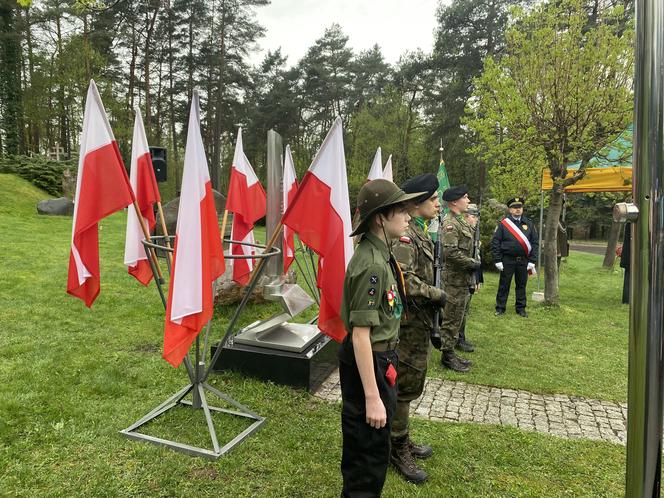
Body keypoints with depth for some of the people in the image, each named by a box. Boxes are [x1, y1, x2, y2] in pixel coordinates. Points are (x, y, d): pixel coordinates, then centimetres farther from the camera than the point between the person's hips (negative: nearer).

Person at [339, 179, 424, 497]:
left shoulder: (381, 255, 5)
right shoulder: (371, 265, -26)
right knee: (370, 450, 8)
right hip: (368, 364, -10)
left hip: (381, 359, 10)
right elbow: (360, 335, -27)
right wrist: (372, 397, -25)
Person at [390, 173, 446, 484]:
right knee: (403, 386, 3)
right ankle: (397, 449, 18)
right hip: (408, 324, -10)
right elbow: (403, 279, -29)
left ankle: (402, 440, 35)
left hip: (419, 323, 10)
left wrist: (431, 301, 12)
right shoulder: (405, 233, -19)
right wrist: (436, 294, -17)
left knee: (409, 384, 19)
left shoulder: (419, 232, 13)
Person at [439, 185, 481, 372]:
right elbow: (451, 252, -26)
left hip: (462, 278, 10)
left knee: (457, 318, 16)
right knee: (451, 319, 0)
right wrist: (473, 264, -16)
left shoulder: (460, 221, 14)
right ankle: (447, 356, 10)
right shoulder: (450, 223, -17)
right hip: (455, 278, -10)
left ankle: (450, 352, 26)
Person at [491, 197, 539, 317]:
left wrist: (532, 261, -2)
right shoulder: (503, 223, -3)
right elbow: (495, 242, -5)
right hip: (507, 260, -2)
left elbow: (535, 243, 5)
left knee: (521, 285, 12)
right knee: (504, 285, 5)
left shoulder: (529, 224, 5)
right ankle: (500, 308, 15)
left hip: (523, 261, 3)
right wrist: (497, 260, -9)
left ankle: (521, 308, 24)